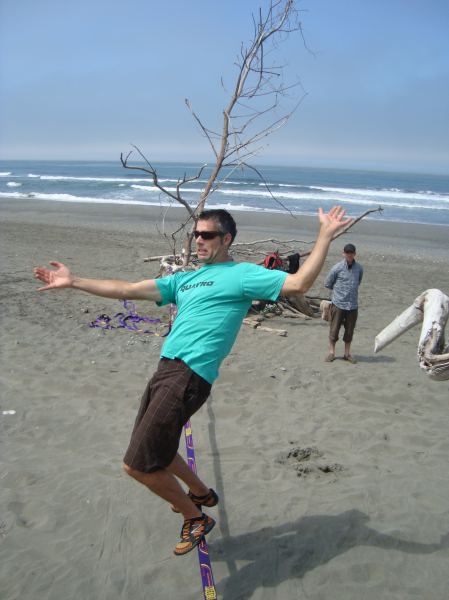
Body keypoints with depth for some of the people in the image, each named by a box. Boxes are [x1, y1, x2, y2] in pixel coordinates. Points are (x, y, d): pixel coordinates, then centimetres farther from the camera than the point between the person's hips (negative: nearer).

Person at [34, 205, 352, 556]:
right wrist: (73, 282, 22)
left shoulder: (242, 274, 0)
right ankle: (201, 493, 46)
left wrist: (326, 235, -14)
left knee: (138, 465, -5)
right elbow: (129, 290, 21)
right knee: (155, 450, 22)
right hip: (165, 370, 9)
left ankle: (196, 519, 19)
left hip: (189, 376, -9)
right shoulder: (185, 279, 22)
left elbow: (299, 283, -10)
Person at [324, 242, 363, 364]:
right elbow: (327, 284, 3)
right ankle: (331, 352, 19)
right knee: (334, 329, 4)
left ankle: (347, 353, 23)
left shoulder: (359, 268, 3)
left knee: (350, 330, 11)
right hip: (338, 304, -3)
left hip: (353, 305, 3)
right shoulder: (337, 268, -8)